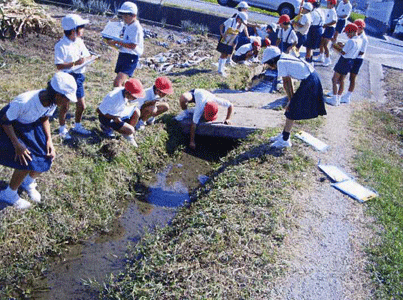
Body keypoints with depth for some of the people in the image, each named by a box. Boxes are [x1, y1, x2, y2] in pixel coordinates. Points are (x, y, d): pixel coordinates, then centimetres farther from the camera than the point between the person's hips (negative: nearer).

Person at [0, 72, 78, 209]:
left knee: (48, 155, -4)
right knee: (27, 161, -17)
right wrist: (17, 145, -26)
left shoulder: (52, 101, -19)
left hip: (30, 125, 6)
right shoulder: (24, 102, -39)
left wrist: (49, 140, -10)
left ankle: (29, 182, 26)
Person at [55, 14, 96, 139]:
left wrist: (86, 59, -12)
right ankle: (62, 129, 23)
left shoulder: (79, 42, 5)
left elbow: (87, 56, 11)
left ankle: (77, 126, 35)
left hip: (78, 77, 7)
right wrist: (75, 63, -28)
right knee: (65, 106, 6)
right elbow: (59, 65, -22)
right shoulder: (61, 45, -17)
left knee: (81, 105, 14)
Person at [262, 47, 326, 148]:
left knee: (291, 109, -1)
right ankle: (284, 134, 26)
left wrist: (290, 100, 0)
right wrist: (292, 98, 16)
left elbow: (286, 83, -7)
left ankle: (285, 140, 5)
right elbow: (288, 81, 16)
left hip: (308, 82, -9)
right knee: (292, 107, 16)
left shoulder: (280, 63, -11)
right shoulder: (285, 59, 16)